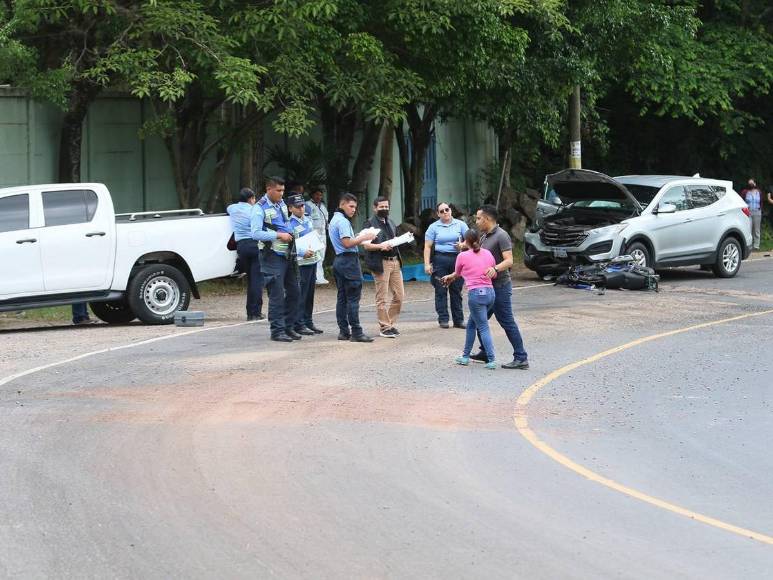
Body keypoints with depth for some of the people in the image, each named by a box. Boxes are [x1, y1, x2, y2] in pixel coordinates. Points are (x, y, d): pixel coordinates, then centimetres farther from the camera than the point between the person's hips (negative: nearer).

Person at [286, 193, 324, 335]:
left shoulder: (308, 220, 12)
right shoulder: (291, 225, -14)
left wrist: (317, 253, 17)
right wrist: (303, 254, -29)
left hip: (312, 260, 8)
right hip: (300, 263, -8)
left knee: (310, 294, 13)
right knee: (300, 295, -6)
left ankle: (308, 322, 20)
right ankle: (298, 324, -2)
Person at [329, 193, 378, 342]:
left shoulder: (334, 220, 19)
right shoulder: (343, 221, -13)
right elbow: (347, 243, -20)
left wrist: (358, 237, 17)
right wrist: (363, 238, -12)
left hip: (339, 260, 10)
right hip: (349, 260, -10)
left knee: (342, 297, 9)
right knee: (353, 297, -10)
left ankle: (343, 331, 10)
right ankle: (356, 332, -13)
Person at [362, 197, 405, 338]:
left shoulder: (391, 223, 20)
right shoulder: (370, 223, -4)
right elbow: (366, 245, -12)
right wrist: (380, 246, -27)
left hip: (395, 261, 7)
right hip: (380, 263, -7)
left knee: (399, 295, 6)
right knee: (382, 297, -3)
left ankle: (390, 323, 19)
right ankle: (384, 328, 4)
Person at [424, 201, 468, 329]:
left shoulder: (460, 224, 8)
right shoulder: (434, 227, 4)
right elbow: (427, 247, 1)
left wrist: (462, 245, -12)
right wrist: (427, 264, -8)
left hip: (457, 259, 1)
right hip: (440, 260, -1)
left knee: (456, 290, 4)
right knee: (441, 291, -2)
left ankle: (458, 319, 9)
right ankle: (443, 319, 2)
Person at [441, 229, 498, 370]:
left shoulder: (462, 256, -2)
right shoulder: (488, 253, 10)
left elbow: (457, 274, 14)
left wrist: (449, 277, 39)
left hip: (476, 293, -6)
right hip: (490, 292, 6)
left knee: (483, 328, -4)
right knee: (471, 324, 20)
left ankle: (491, 360, -12)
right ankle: (465, 356, 24)